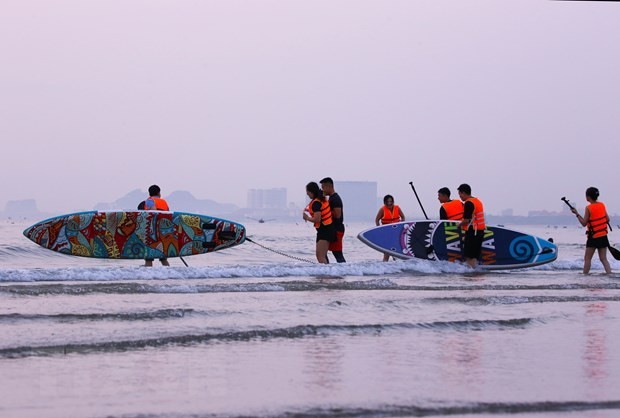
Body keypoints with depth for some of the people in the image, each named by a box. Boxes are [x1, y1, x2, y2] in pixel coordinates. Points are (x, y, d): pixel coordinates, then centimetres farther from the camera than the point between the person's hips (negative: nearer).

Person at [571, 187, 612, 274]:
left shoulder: (588, 208, -14)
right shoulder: (602, 205, 3)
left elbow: (584, 223, -10)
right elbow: (607, 219, 7)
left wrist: (577, 214, -5)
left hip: (593, 237, -5)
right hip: (603, 237, 5)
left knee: (587, 259, 4)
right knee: (603, 259, 7)